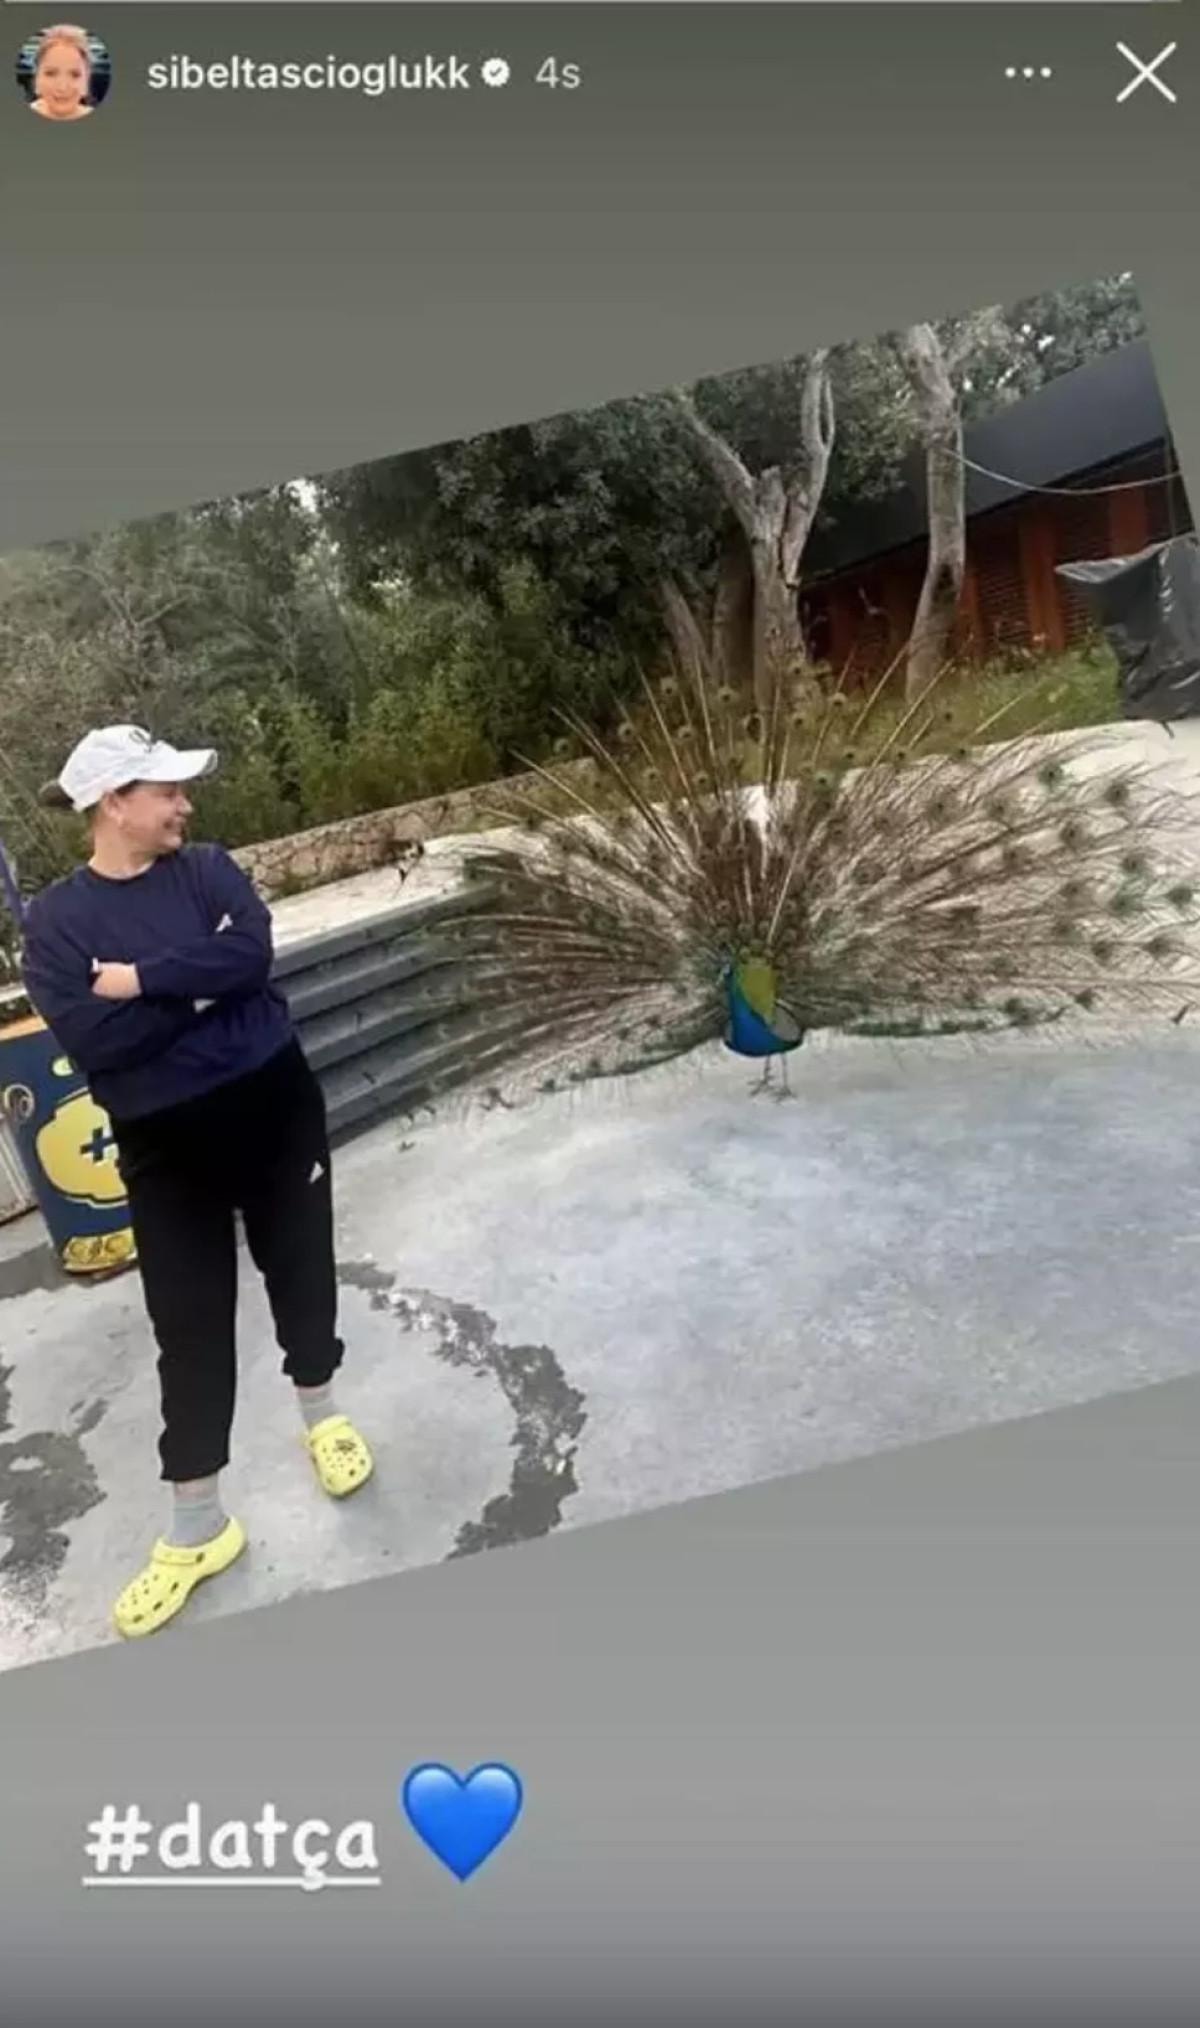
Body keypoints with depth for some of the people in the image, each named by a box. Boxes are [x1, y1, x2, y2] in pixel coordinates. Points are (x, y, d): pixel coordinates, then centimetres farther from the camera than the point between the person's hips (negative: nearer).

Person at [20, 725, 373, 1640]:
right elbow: (91, 1040, -18)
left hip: (275, 1104, 2)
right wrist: (206, 979, -15)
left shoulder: (207, 869, 1)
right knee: (189, 1327, 5)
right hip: (165, 1141, -1)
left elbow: (255, 952, -17)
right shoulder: (54, 920, -5)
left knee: (301, 1267, 15)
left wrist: (141, 979, -19)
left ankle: (321, 1416, 43)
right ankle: (198, 1528, 23)